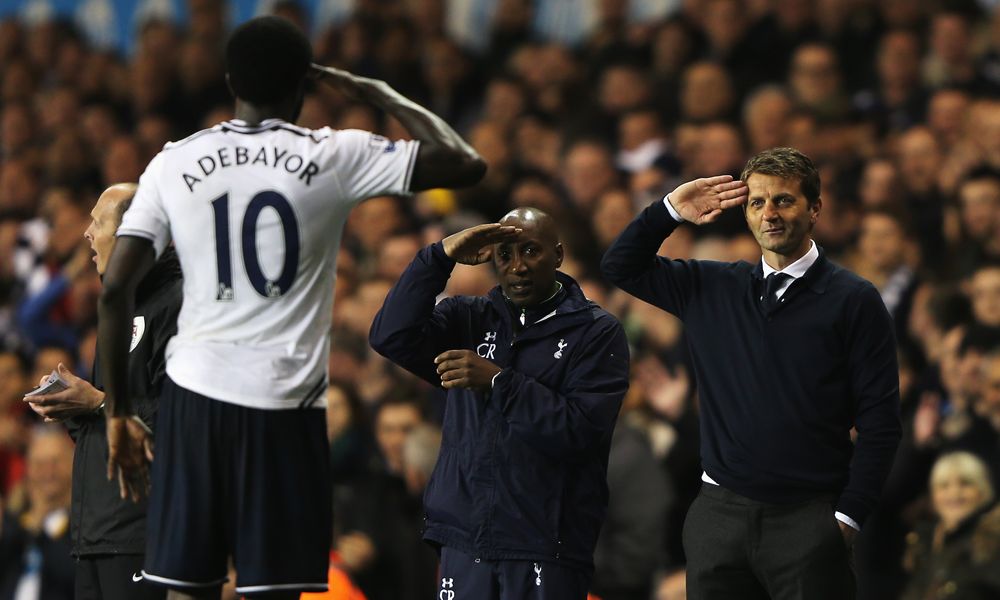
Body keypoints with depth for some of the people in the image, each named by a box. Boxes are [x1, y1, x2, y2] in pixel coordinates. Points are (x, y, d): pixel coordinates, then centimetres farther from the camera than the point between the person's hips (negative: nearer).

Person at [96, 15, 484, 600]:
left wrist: (119, 410, 9)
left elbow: (115, 288, 1)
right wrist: (382, 95, 11)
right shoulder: (335, 156, -3)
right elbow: (466, 164, -2)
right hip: (285, 403, -3)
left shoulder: (174, 162, 5)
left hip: (194, 396, 3)